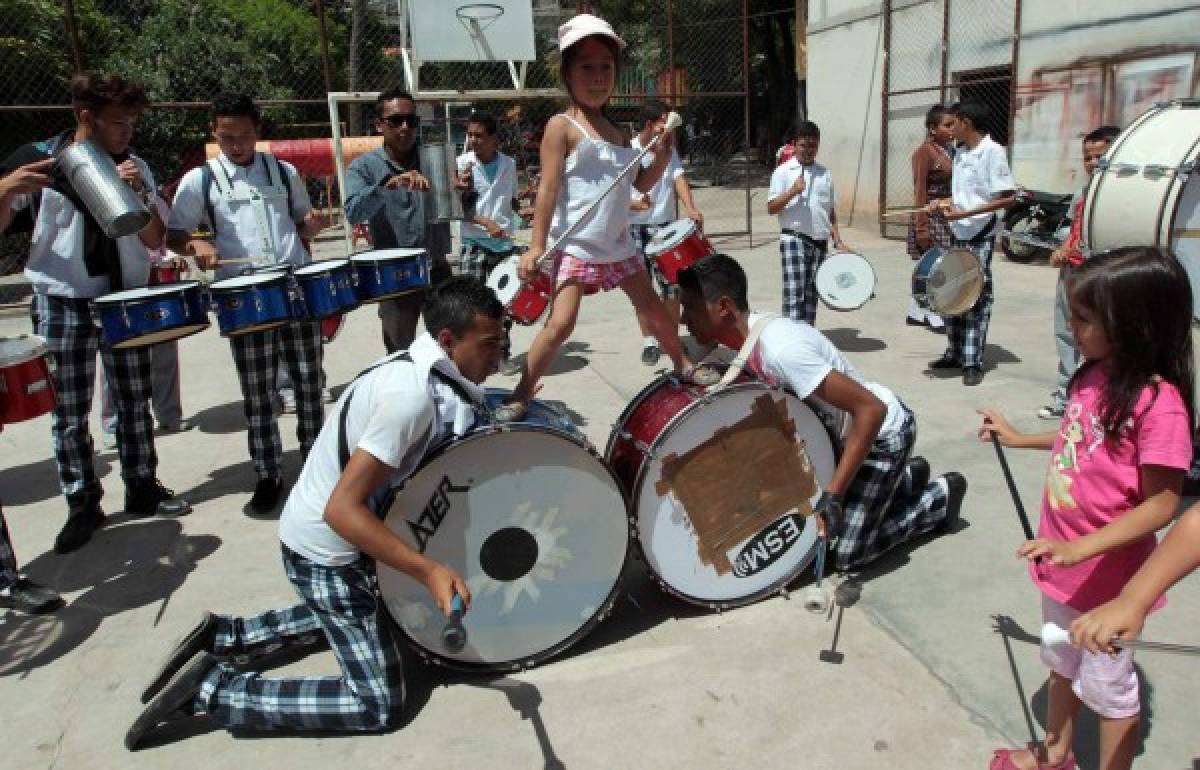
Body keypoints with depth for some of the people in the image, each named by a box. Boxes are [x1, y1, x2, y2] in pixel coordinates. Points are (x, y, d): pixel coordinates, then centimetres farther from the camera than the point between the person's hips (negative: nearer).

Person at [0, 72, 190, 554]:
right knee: (69, 415, 3)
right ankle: (82, 505, 16)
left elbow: (154, 241, 1)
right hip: (62, 302, -2)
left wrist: (139, 193, -15)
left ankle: (142, 488, 23)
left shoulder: (134, 167, 4)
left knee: (135, 403, 9)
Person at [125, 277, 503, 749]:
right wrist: (429, 570, -34)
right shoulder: (411, 395, -30)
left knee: (364, 609, 35)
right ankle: (209, 688, 2)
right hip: (328, 555, -9)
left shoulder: (420, 369, -1)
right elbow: (343, 509, -31)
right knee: (378, 706, -1)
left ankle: (225, 635, 27)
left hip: (323, 540, 9)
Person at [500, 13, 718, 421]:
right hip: (576, 247, -7)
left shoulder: (617, 131, 12)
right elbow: (548, 188, -15)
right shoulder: (562, 126, -9)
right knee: (561, 322, -18)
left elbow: (640, 183, 19)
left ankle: (683, 365, 40)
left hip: (618, 246, 7)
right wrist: (536, 247, -21)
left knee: (653, 310, 18)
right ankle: (520, 397, -5)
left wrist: (662, 156, 0)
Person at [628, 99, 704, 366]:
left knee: (672, 283, 2)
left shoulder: (669, 150, 6)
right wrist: (634, 204, -25)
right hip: (635, 228, -2)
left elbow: (678, 177, -9)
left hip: (665, 226, 3)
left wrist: (690, 208, -27)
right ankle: (649, 341, 14)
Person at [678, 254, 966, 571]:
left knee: (846, 556, -4)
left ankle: (940, 496, 15)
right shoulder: (746, 336, -8)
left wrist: (833, 495, -34)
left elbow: (872, 409, -34)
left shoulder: (781, 348, -36)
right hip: (842, 428, 8)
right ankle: (905, 478, 32)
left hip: (884, 432, -8)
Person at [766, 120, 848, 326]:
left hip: (820, 242, 5)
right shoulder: (783, 172, -1)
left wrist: (837, 240, 8)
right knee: (794, 295, -11)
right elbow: (771, 208, -7)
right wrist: (793, 191, -19)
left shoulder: (825, 174, 12)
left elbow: (831, 212, 16)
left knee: (811, 294, 10)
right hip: (794, 239, -5)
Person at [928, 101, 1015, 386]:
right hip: (958, 234, 8)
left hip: (981, 235, -8)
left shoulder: (992, 151, -12)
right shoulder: (959, 152, 11)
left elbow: (1007, 198, -16)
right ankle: (955, 353, 23)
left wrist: (965, 213, -22)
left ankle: (973, 362, 3)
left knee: (976, 298, -3)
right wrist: (946, 202, 4)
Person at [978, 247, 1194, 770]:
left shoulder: (1158, 401, -27)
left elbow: (1160, 504, -24)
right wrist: (1019, 438, 18)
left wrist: (1081, 548, -31)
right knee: (1062, 663, 27)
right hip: (1063, 561, 8)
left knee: (1108, 687, 14)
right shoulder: (1093, 375, -4)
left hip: (1107, 575, -8)